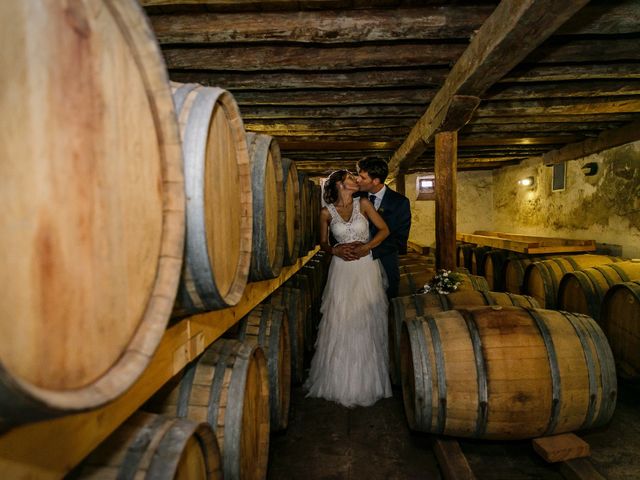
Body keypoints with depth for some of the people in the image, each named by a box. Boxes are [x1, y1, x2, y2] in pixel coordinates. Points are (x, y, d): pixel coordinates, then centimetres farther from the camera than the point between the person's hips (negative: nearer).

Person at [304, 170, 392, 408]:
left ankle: (366, 381, 23)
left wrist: (365, 247, -11)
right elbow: (323, 243, 10)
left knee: (366, 324, 6)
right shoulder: (327, 212, 0)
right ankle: (340, 381, 20)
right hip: (342, 271, 0)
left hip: (366, 269, 1)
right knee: (340, 325, 3)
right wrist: (336, 250, -10)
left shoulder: (363, 204, 1)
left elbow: (384, 229, 1)